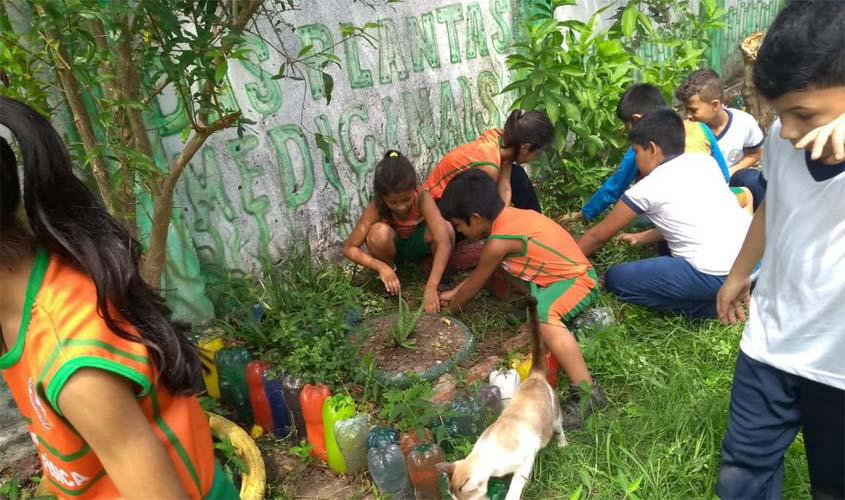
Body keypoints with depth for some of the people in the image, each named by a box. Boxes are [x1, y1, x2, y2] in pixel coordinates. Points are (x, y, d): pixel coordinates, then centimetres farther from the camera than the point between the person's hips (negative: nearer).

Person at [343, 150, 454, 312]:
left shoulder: (422, 198, -32)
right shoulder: (376, 208, -29)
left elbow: (444, 242, -42)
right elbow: (349, 249, -25)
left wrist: (431, 288, -50)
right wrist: (381, 267, -40)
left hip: (417, 244, 0)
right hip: (393, 248, 0)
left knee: (446, 229, -33)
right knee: (379, 232, -36)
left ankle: (440, 276, -7)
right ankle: (390, 268, -5)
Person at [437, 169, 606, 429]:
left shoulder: (499, 241, -23)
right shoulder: (508, 215, 3)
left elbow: (473, 286, -7)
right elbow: (480, 273, 19)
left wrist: (447, 311, 10)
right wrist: (454, 292, 23)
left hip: (578, 280, -10)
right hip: (565, 271, 10)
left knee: (541, 314, -38)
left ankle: (586, 391, -38)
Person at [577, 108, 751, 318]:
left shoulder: (647, 188, -3)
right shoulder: (705, 161, 13)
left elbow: (598, 236, 9)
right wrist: (641, 238, 33)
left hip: (717, 276, -8)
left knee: (615, 278, 4)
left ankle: (712, 304, 1)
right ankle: (720, 295, 12)